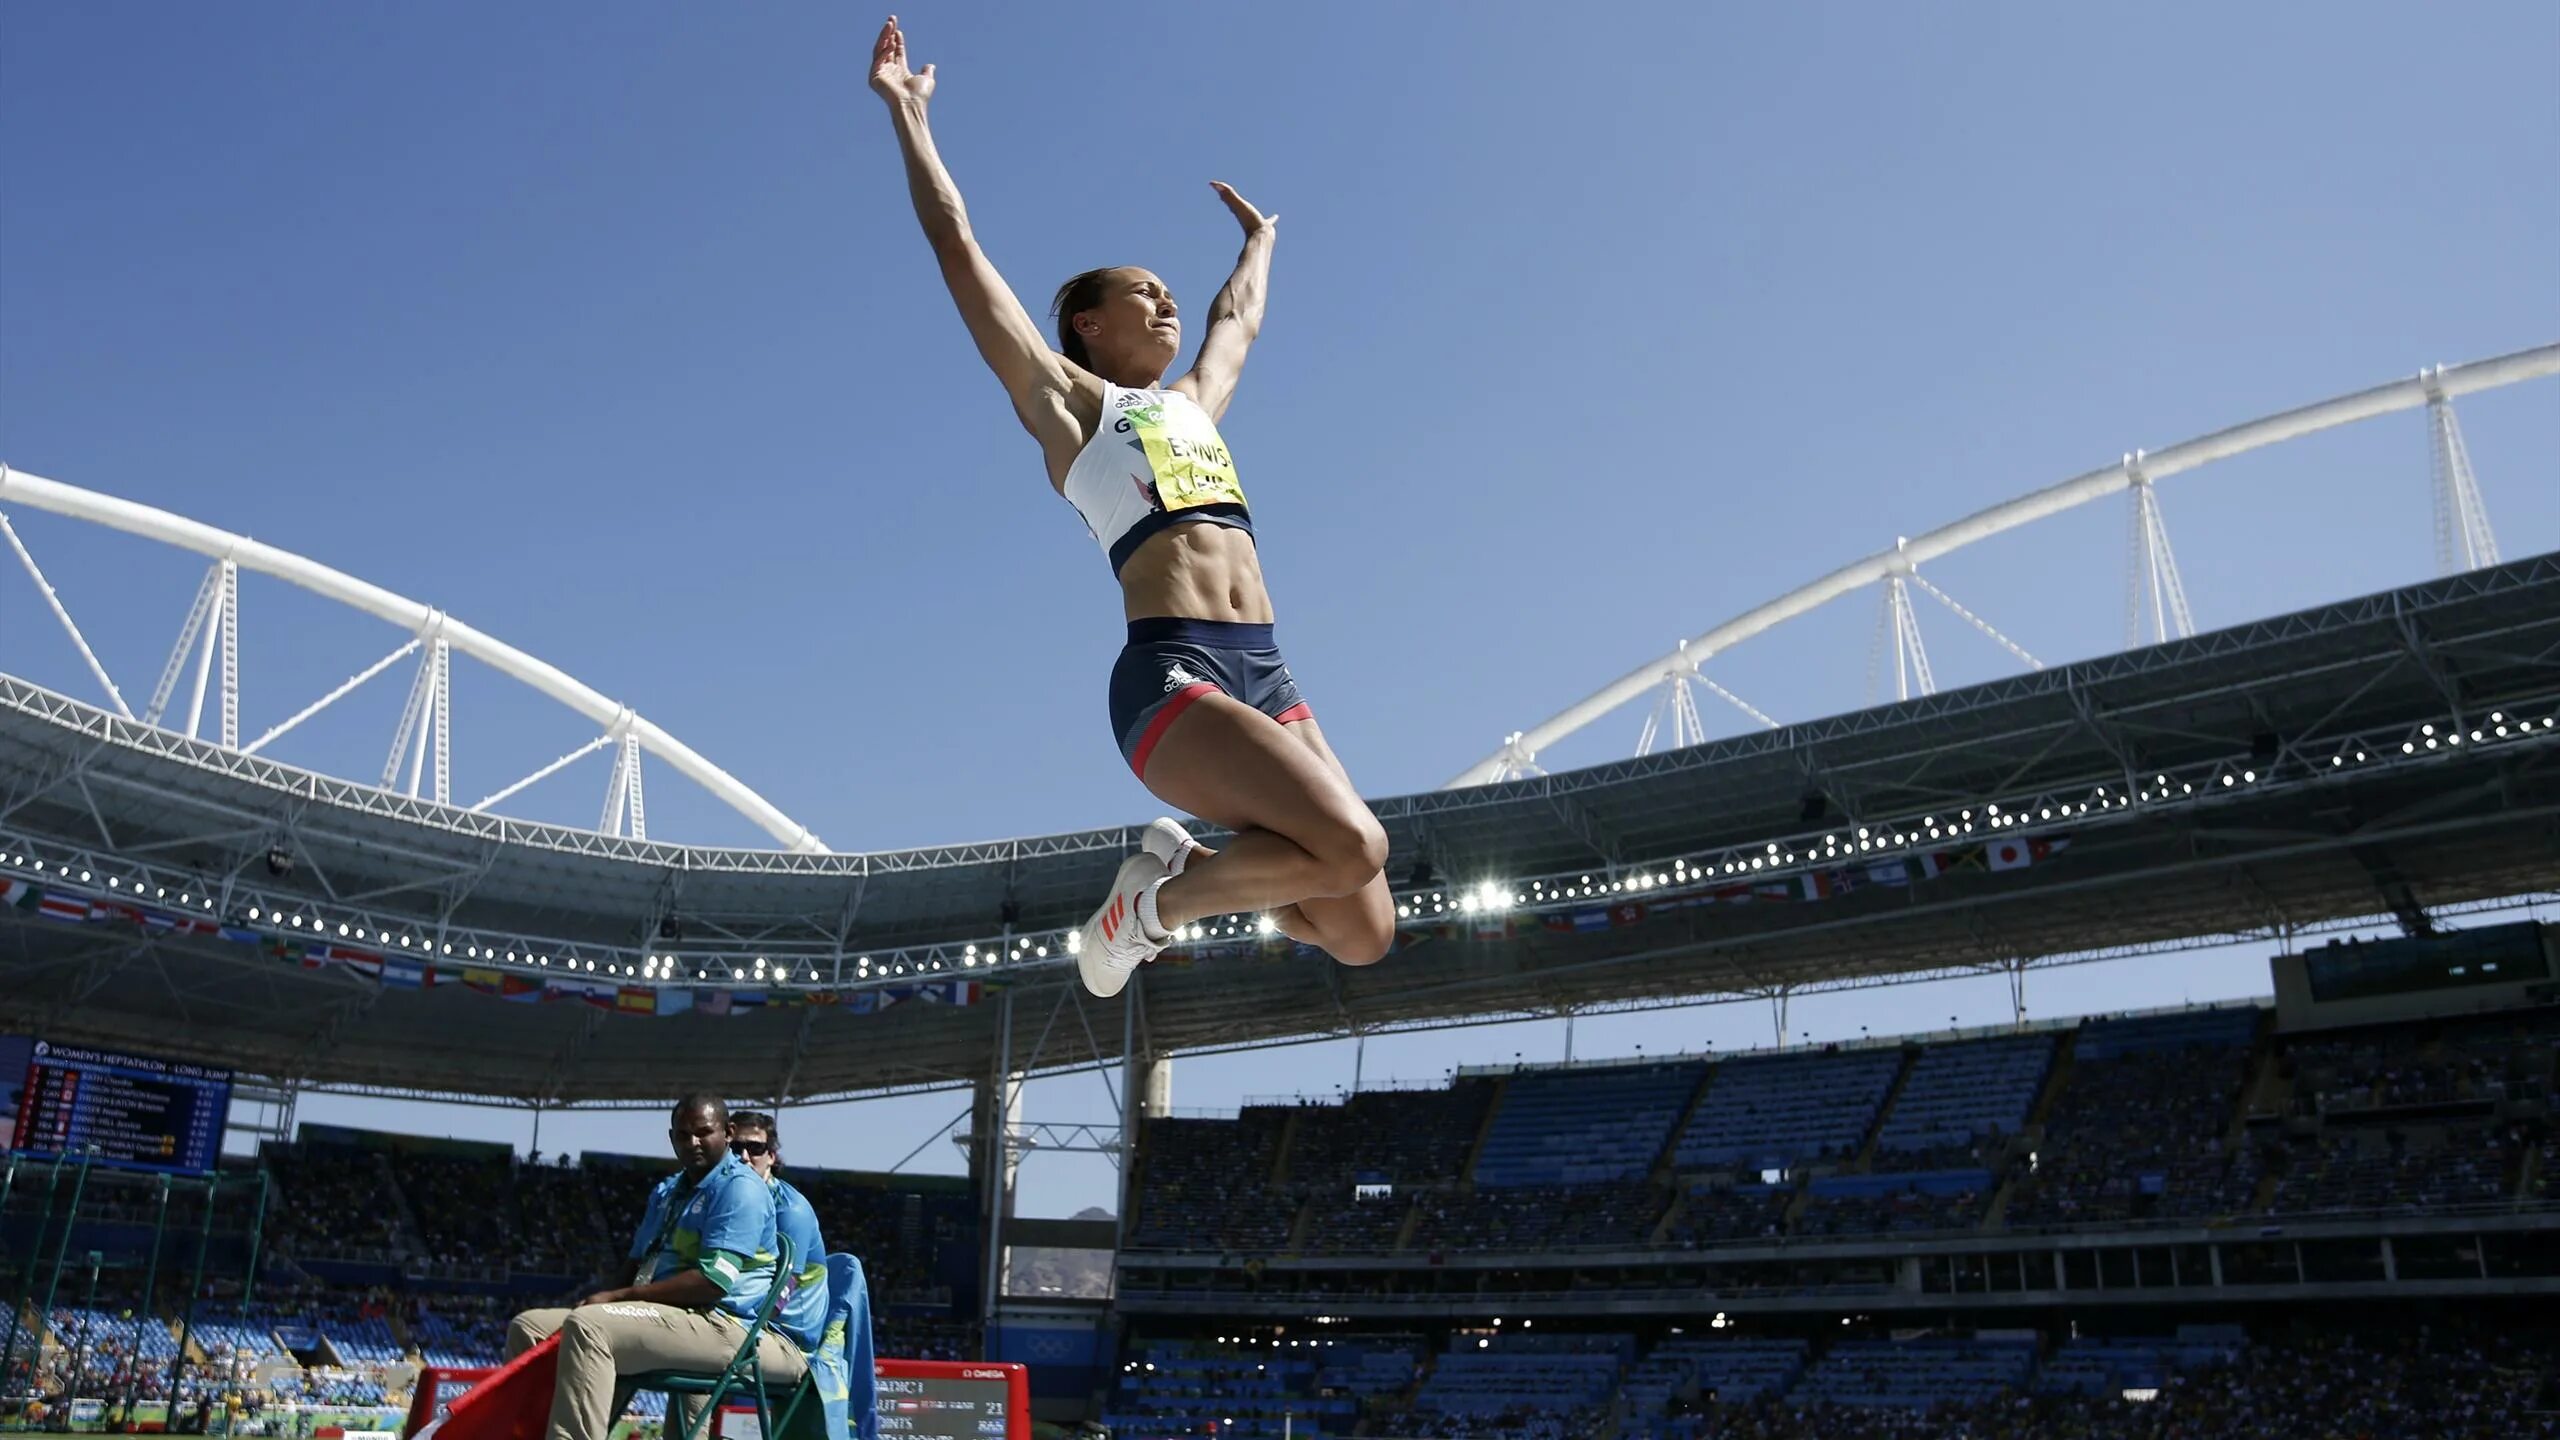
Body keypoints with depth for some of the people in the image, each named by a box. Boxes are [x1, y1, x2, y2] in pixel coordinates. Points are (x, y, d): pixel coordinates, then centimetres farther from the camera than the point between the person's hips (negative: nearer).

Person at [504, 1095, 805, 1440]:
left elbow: (713, 1281, -19)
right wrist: (611, 1296, 2)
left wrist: (617, 1296, -16)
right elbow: (639, 1264, 26)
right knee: (529, 1327, 4)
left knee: (587, 1326, -31)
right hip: (663, 1314, 10)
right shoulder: (666, 1192, 21)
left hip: (719, 1324, -10)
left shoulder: (740, 1189, -9)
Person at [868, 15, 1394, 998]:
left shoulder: (1193, 402, 29)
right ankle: (1155, 898, -3)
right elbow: (957, 244, 12)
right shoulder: (1064, 400, 12)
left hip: (1266, 679, 7)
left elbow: (1241, 318, 49)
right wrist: (907, 111, 16)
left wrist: (1259, 238, 62)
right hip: (1168, 678, -7)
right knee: (1353, 847, -25)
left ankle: (1184, 870, 18)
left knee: (1360, 932, -4)